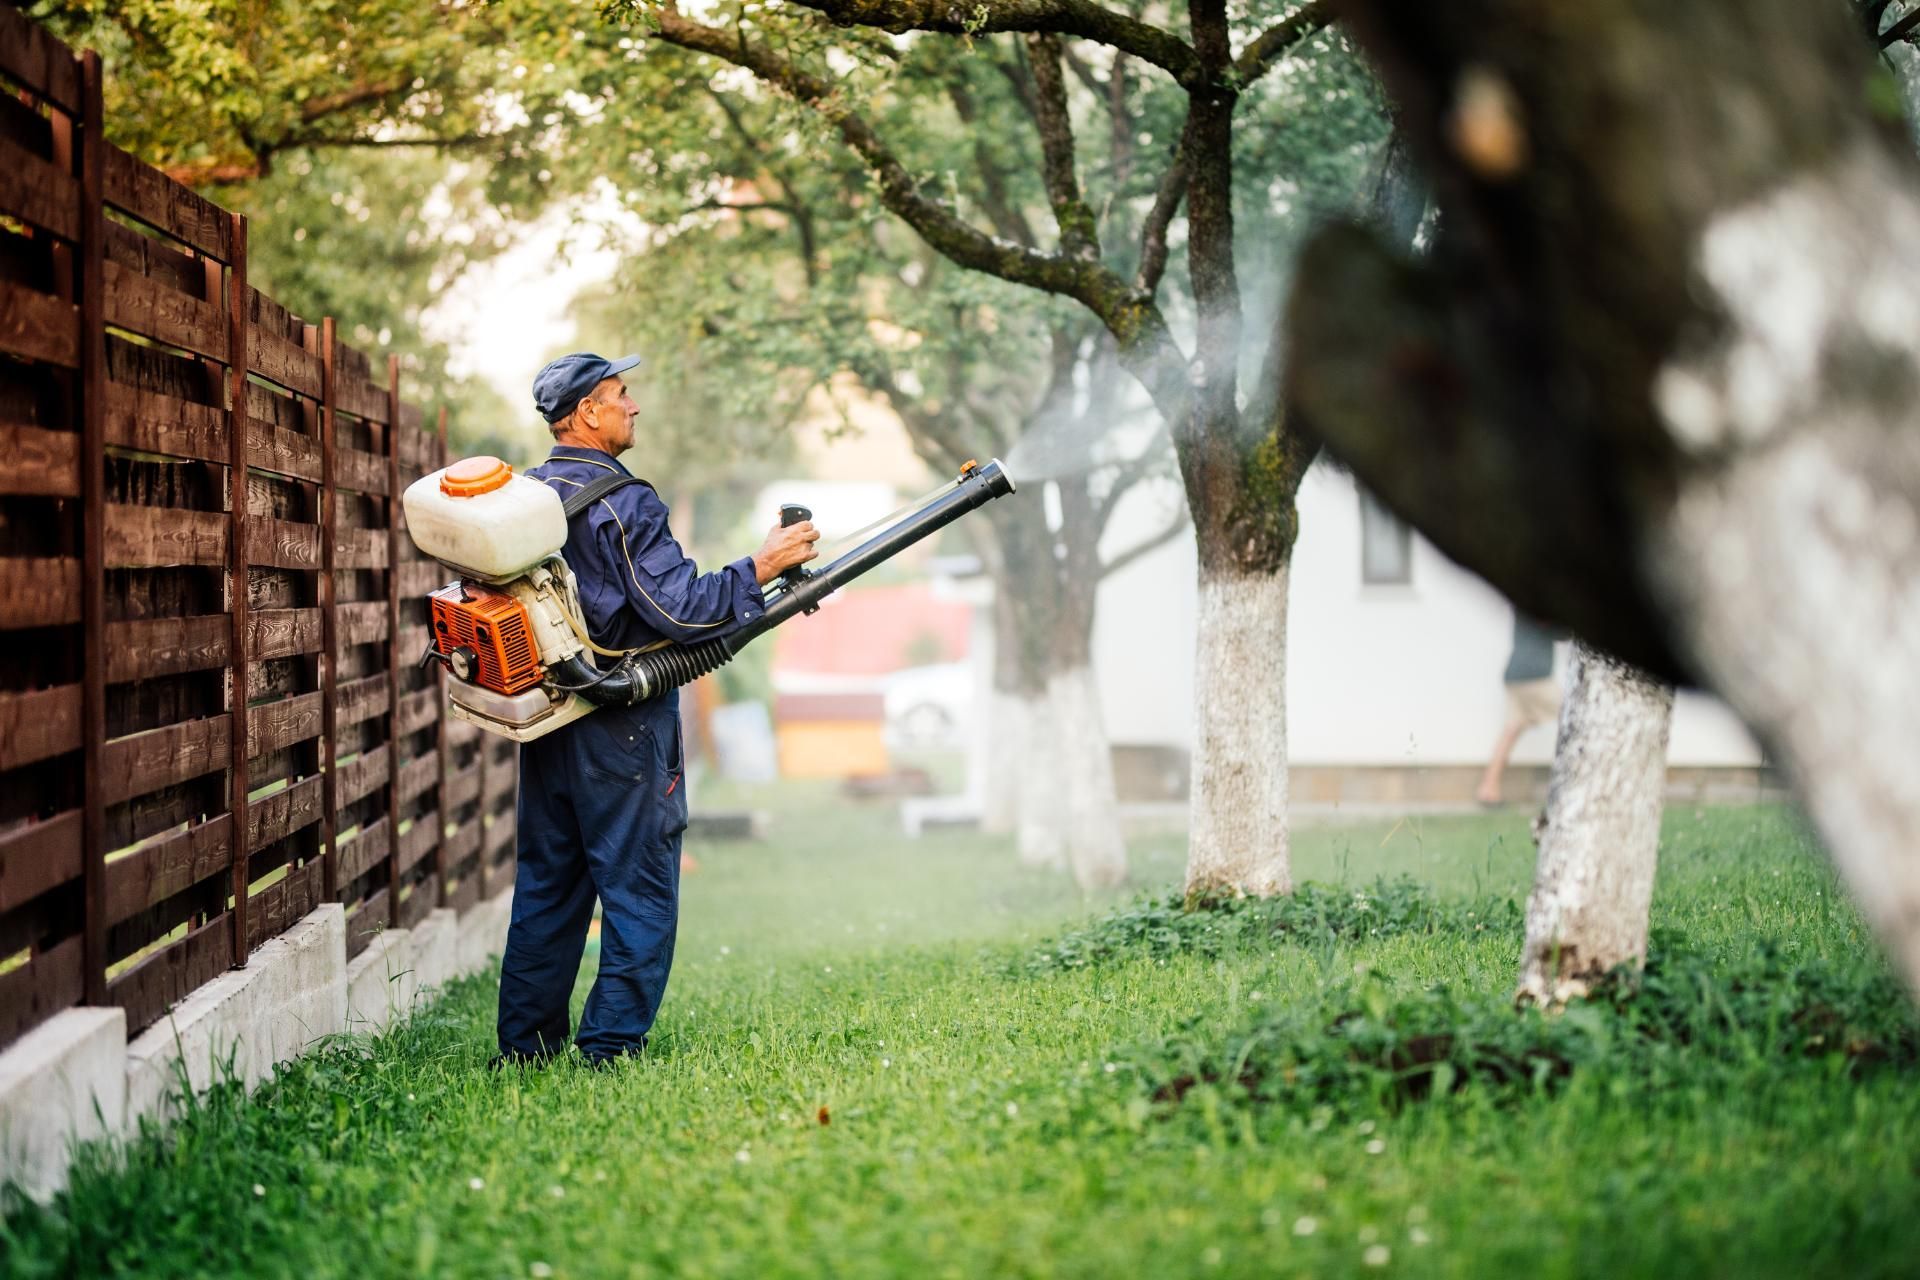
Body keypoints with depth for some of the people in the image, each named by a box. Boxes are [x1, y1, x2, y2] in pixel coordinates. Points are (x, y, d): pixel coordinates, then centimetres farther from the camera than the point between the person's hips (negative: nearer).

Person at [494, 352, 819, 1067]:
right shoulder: (622, 504, -15)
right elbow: (681, 610, -20)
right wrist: (761, 567, -12)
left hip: (545, 719, 8)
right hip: (620, 727, -8)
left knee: (546, 887, 13)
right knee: (639, 892, 0)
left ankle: (524, 1049, 16)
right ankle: (609, 1052, -1)